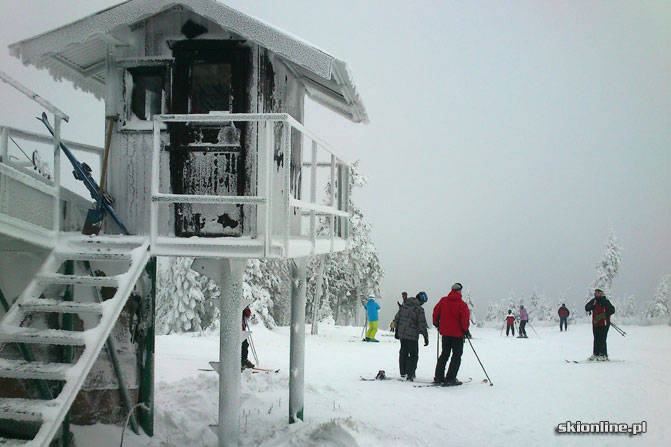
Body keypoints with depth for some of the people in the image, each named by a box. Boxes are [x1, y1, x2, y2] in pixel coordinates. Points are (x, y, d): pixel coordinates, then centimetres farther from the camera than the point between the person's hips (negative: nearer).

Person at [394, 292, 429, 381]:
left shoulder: (404, 305, 6)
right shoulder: (419, 309, -14)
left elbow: (397, 318, 13)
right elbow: (422, 325, -13)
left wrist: (397, 330, 22)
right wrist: (426, 337, -5)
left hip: (401, 334, 6)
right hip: (412, 336, -6)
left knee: (403, 352, 19)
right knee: (413, 354, 4)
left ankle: (403, 372, 27)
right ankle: (410, 374, 0)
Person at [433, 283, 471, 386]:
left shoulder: (443, 301, 1)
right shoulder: (461, 304, -14)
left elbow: (436, 311, 7)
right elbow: (465, 318, -19)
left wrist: (436, 324, 19)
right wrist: (465, 330, -6)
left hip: (445, 332, 5)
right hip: (457, 334, -5)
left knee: (444, 354, 17)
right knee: (456, 356, 3)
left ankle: (438, 377, 14)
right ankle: (450, 379, -3)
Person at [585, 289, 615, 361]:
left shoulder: (605, 301, -6)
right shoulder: (594, 301, 12)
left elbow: (612, 310, -10)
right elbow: (587, 308, 6)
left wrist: (603, 315, -20)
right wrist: (592, 305, -13)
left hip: (603, 323, -6)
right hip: (595, 323, 6)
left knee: (602, 339, -9)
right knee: (596, 339, 12)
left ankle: (604, 355, -4)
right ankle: (596, 354, 20)